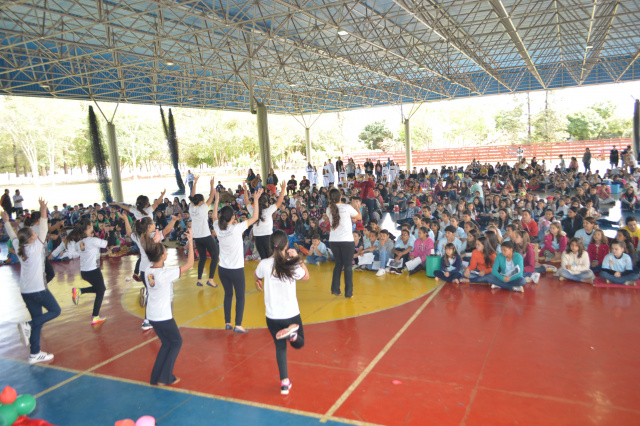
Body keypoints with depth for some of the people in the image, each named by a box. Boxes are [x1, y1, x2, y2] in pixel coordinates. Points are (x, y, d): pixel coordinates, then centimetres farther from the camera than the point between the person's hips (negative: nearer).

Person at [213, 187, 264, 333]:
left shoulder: (218, 229, -5)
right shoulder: (237, 228, -19)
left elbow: (215, 217, 18)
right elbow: (255, 217, -14)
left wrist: (216, 201, 22)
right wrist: (256, 200, -9)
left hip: (222, 269, 5)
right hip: (236, 270, -5)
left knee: (228, 295, 17)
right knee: (240, 297, 6)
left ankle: (227, 323, 23)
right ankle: (238, 325, 5)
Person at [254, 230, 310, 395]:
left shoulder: (264, 264, -10)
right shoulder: (292, 265, -15)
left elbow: (257, 277, 13)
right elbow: (306, 276, 5)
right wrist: (298, 258, 3)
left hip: (272, 316, 2)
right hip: (291, 314, -1)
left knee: (280, 347, 17)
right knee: (299, 343, 19)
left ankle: (284, 382, 12)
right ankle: (292, 333, -16)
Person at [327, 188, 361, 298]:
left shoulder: (329, 210, 3)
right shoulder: (347, 207, -9)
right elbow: (359, 217, 5)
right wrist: (357, 207, 23)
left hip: (333, 241, 4)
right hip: (347, 240, -4)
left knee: (338, 264, 17)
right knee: (348, 266, 5)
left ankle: (335, 289, 14)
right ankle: (348, 292, 8)